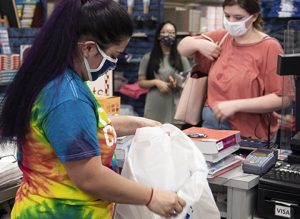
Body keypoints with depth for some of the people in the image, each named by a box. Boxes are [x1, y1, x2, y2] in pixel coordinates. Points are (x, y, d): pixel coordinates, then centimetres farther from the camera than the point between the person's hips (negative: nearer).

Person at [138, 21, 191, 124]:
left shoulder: (181, 58, 9)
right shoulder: (148, 58, 6)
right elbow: (141, 82, 6)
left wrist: (178, 83, -10)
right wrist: (155, 82, -11)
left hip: (175, 105, 1)